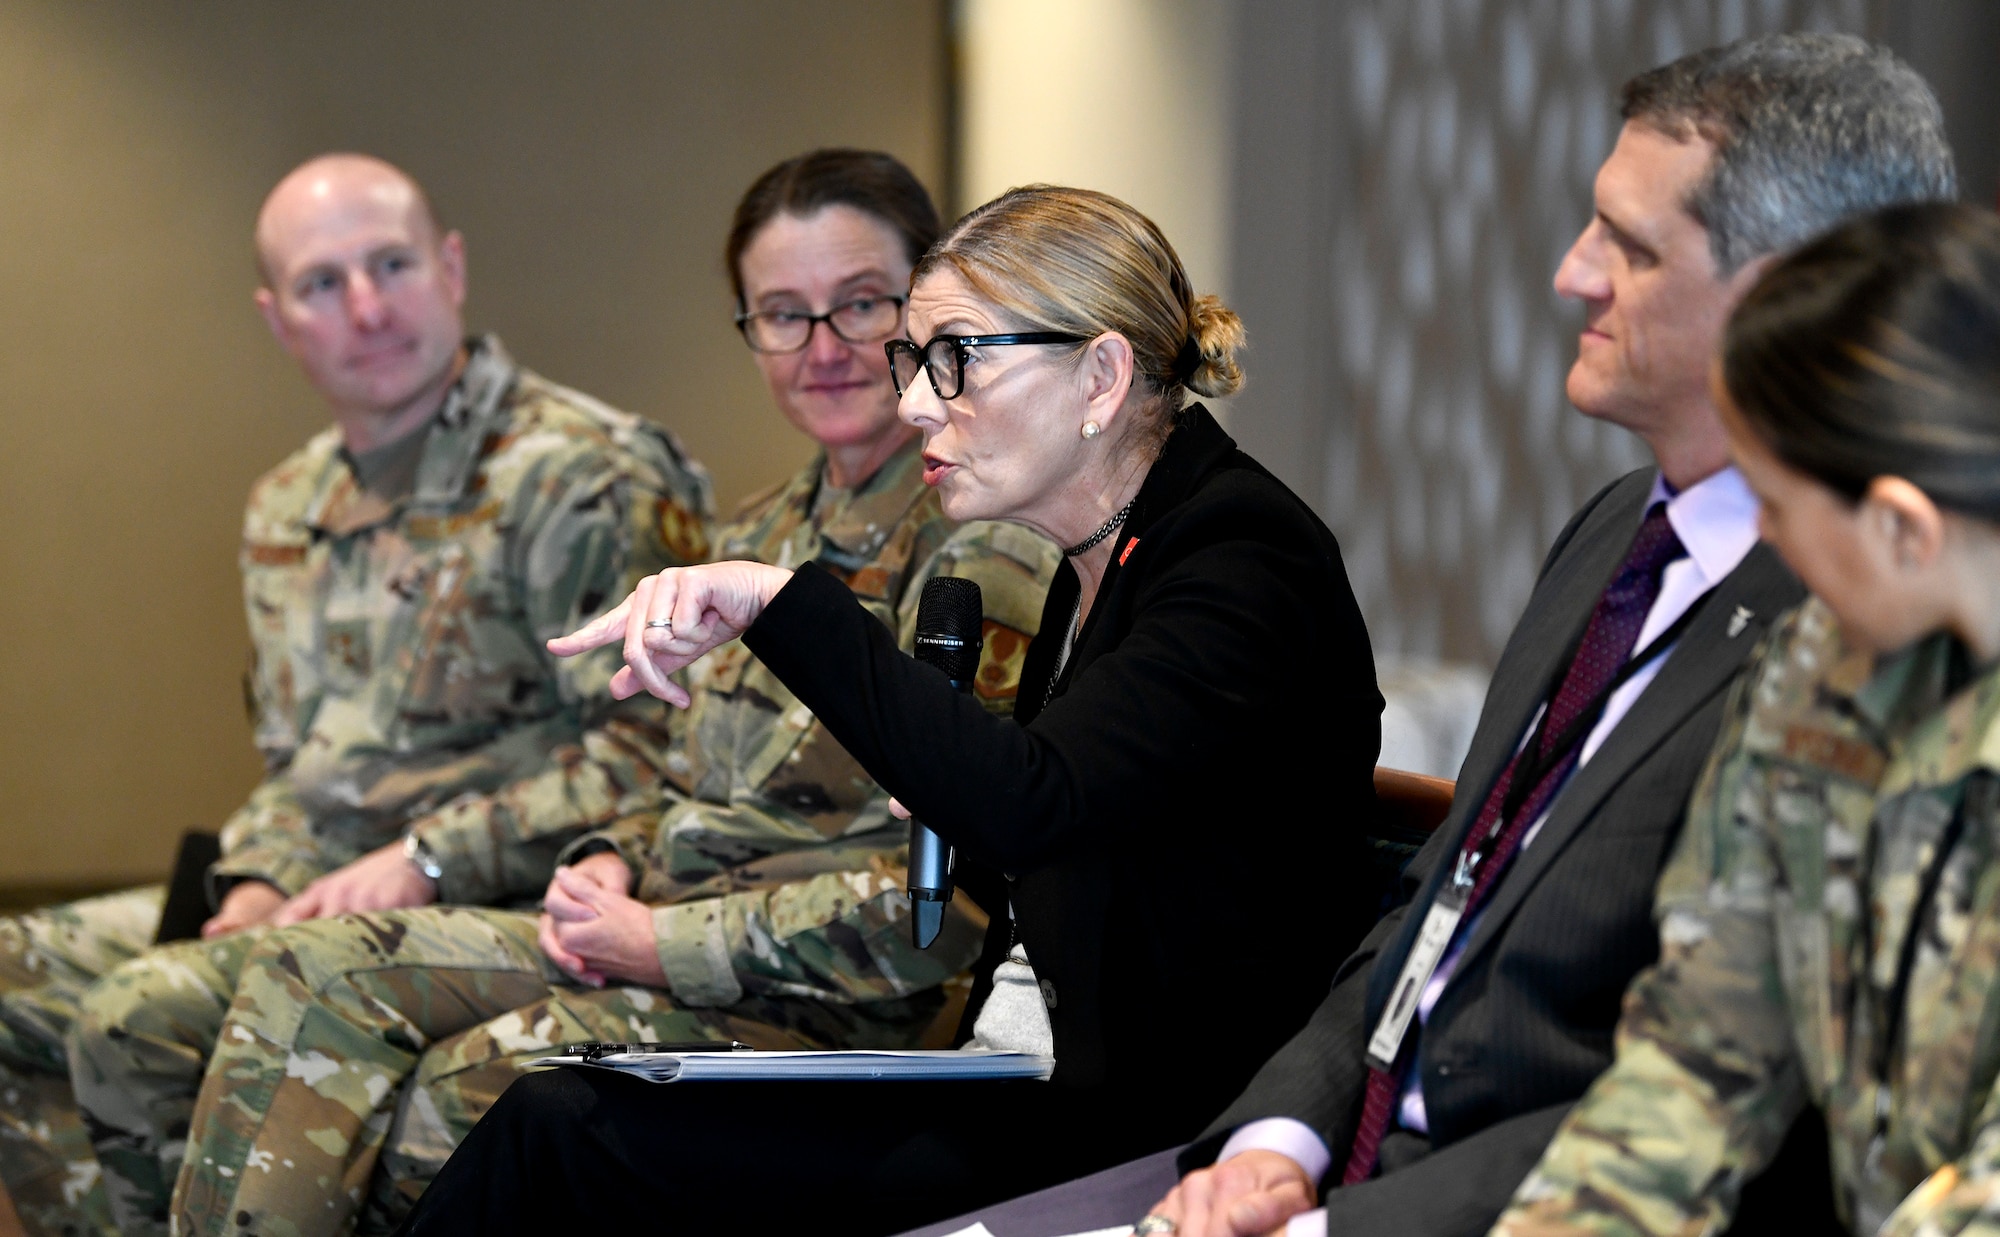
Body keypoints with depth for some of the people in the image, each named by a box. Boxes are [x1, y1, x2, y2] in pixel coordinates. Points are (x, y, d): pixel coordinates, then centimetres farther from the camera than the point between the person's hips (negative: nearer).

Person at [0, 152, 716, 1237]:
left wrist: (425, 862, -16)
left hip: (486, 906, -8)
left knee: (141, 1019, -27)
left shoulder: (587, 478, -8)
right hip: (312, 896, 8)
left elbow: (649, 751, -14)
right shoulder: (286, 511, 18)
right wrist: (259, 884, 5)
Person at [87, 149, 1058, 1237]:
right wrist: (612, 865, 2)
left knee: (438, 1104, -26)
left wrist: (663, 941, -15)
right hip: (658, 951, 9)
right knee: (311, 975, -9)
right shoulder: (769, 535, 16)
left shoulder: (981, 549, -13)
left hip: (829, 1013, -9)